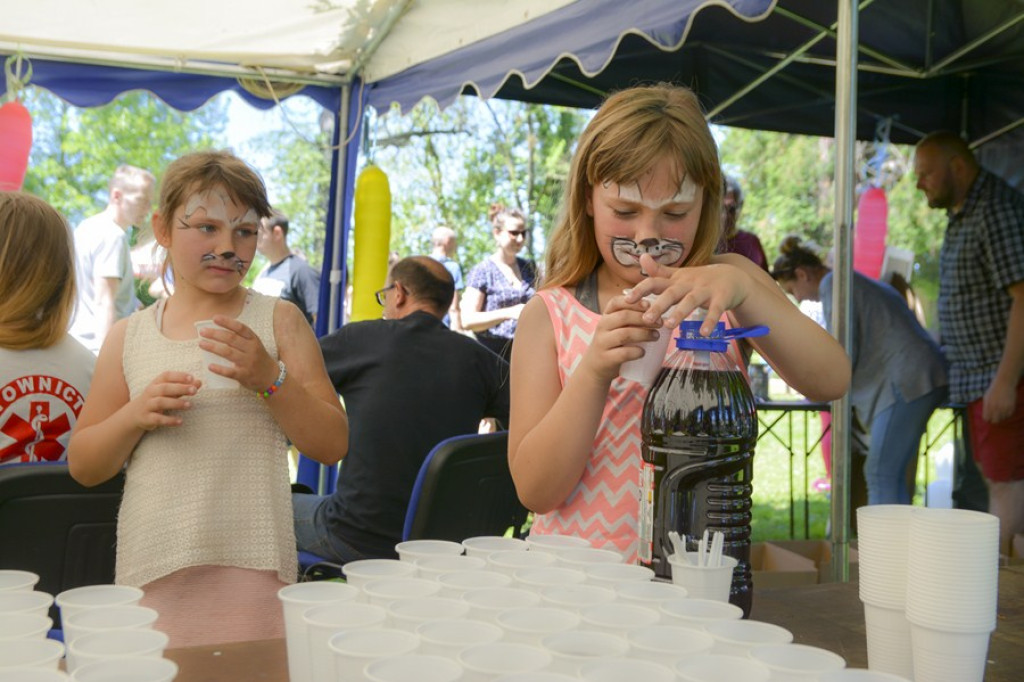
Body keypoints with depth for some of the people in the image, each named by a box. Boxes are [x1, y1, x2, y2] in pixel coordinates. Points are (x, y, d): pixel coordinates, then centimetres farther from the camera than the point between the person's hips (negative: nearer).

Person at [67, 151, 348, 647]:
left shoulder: (278, 321, 3)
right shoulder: (129, 337, 7)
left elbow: (331, 445, -2)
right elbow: (83, 467, 9)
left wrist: (270, 378, -16)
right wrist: (135, 416, -10)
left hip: (252, 568, -1)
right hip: (150, 569, 2)